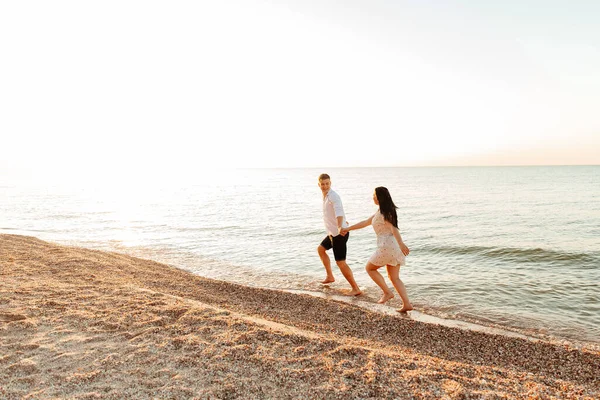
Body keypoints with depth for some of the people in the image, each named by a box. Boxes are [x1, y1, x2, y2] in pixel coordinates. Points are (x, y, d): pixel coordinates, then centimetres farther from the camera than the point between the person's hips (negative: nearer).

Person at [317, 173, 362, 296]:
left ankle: (356, 289, -4)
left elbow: (339, 212, -38)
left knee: (340, 262, -10)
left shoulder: (333, 196, -20)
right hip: (333, 233, 10)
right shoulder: (326, 196, 11)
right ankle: (330, 276, 35)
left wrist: (340, 227, -57)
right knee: (320, 249, 27)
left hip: (339, 234, -10)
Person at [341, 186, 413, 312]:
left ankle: (387, 292, 6)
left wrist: (401, 244, -39)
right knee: (394, 277, 11)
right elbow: (365, 222, 27)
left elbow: (393, 228, -25)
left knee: (370, 268, 10)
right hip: (394, 246, 9)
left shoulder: (383, 212, -10)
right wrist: (348, 229, 31)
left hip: (387, 245, -9)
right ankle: (407, 303, 4)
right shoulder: (380, 211, 20)